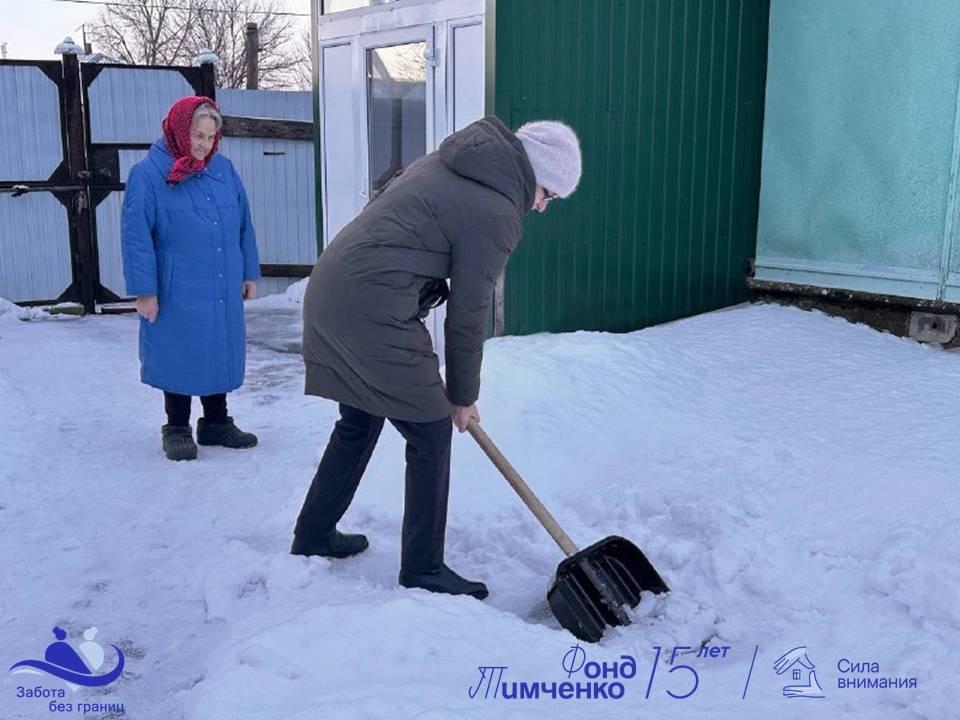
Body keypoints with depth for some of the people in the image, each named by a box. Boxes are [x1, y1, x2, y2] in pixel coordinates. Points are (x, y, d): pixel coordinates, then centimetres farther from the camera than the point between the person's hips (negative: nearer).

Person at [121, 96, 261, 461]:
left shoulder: (223, 168, 6)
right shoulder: (147, 174, -9)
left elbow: (243, 224, 12)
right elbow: (135, 236, -11)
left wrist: (249, 272, 11)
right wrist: (144, 290, -13)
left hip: (222, 289, 5)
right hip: (176, 292, -5)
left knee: (221, 353, 12)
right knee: (180, 357, 4)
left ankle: (216, 422, 28)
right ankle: (176, 428, 20)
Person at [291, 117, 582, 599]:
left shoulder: (451, 163, 15)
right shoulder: (496, 211, -11)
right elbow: (468, 314, -6)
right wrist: (463, 395, 8)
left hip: (331, 290, 10)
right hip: (373, 312, -9)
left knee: (360, 421, 23)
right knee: (430, 434, 3)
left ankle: (312, 536, 36)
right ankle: (422, 571, 14)